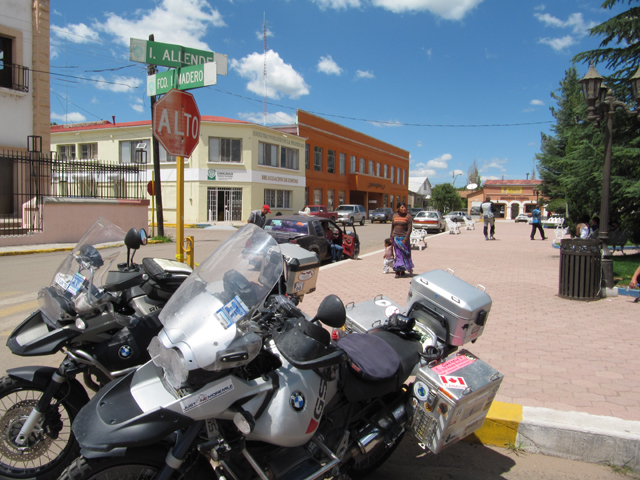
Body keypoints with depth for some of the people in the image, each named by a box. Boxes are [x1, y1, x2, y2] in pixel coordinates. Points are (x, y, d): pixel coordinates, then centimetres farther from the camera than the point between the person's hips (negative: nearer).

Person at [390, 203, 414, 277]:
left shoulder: (408, 216, -5)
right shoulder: (394, 216, 7)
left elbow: (410, 228, -9)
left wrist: (406, 238, -17)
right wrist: (391, 237, 11)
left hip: (404, 237, -4)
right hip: (396, 237, 4)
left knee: (403, 254, -1)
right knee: (398, 254, 4)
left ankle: (398, 271, 3)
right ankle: (401, 270, 8)